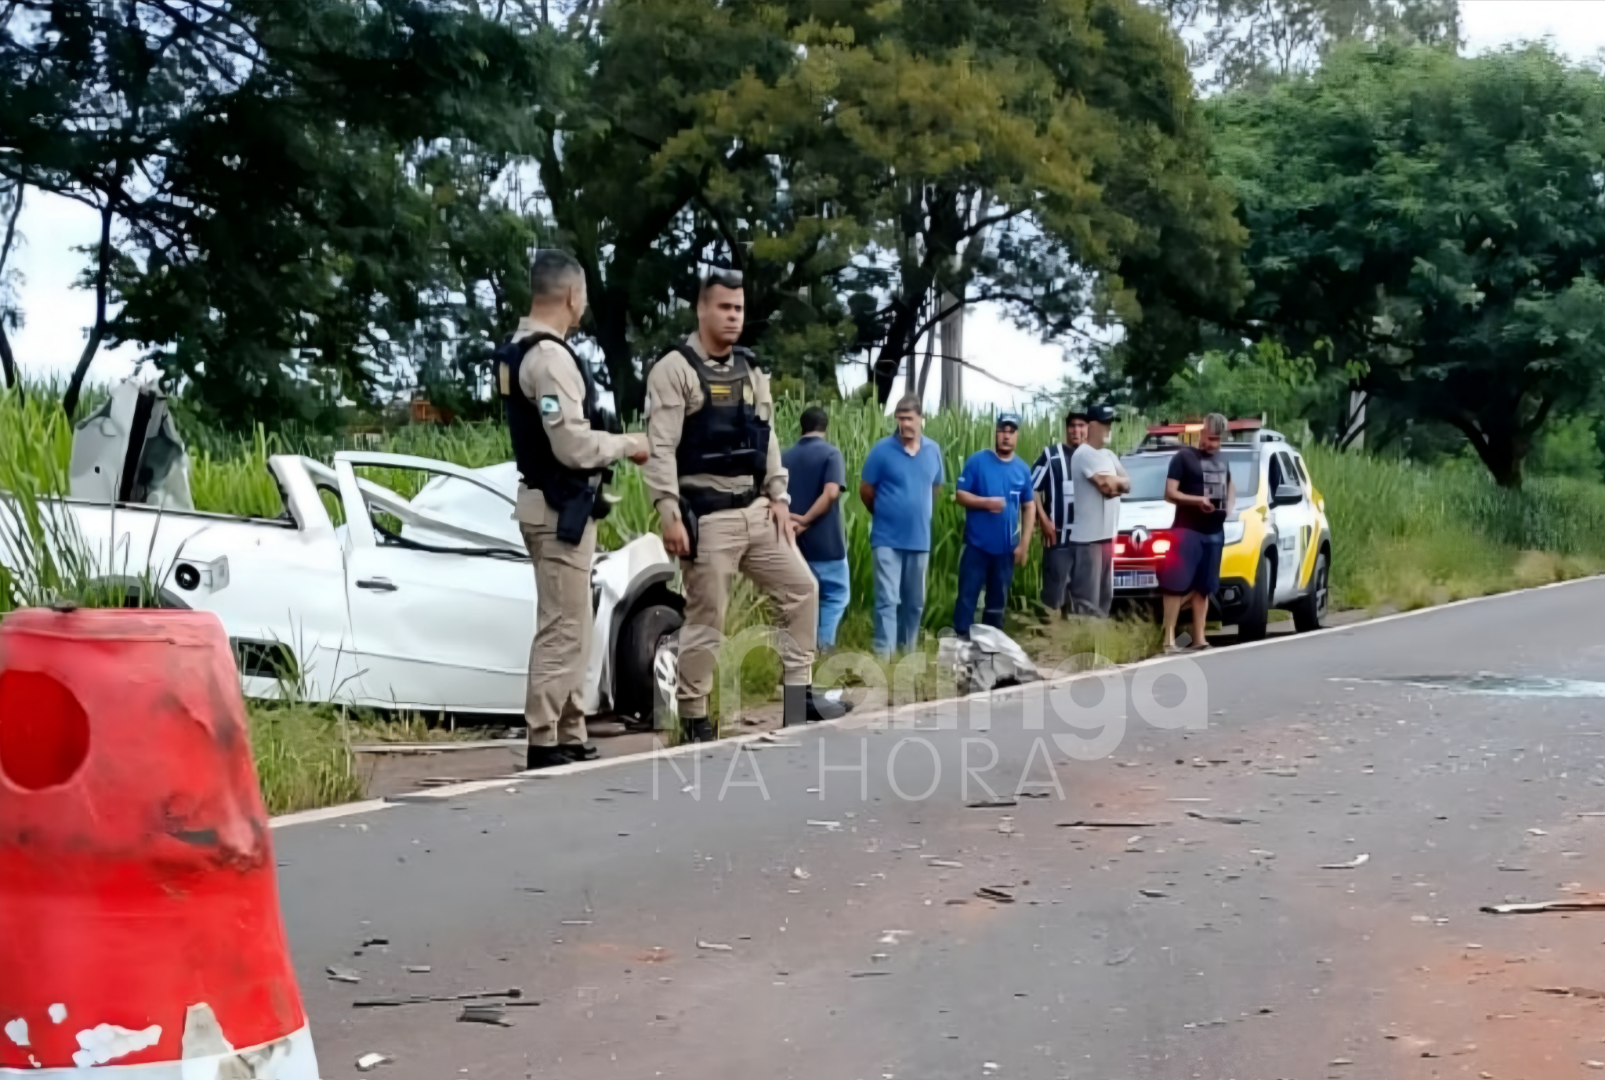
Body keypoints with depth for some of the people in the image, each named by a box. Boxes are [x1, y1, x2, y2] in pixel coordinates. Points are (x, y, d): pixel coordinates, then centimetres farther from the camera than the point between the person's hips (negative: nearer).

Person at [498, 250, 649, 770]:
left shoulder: (519, 352, 12)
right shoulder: (551, 357, -18)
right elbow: (574, 445, -22)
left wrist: (612, 443, 12)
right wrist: (628, 444, -7)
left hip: (553, 504, 10)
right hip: (561, 508, -10)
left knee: (569, 628, 16)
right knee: (562, 630, -6)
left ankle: (569, 737, 24)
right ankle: (544, 743, -2)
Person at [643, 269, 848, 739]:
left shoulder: (750, 371, 14)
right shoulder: (674, 369, -9)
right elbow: (661, 448, -15)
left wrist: (778, 496, 8)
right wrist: (669, 513, -22)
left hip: (756, 510, 7)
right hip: (707, 516, -7)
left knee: (800, 588, 8)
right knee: (706, 619, -2)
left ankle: (798, 695, 17)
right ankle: (694, 717, 10)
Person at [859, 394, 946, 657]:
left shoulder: (933, 451, 2)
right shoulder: (882, 449, -9)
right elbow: (865, 490, 0)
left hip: (919, 538, 4)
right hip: (887, 539, -4)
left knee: (915, 602, 13)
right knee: (887, 599, -8)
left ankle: (906, 652, 27)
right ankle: (883, 656, -8)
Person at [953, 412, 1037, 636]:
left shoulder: (1022, 469, 5)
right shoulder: (977, 461, -5)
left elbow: (1029, 507, 8)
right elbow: (960, 494, -6)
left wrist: (1024, 543, 2)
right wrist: (986, 502, -22)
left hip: (1007, 547, 3)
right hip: (977, 544, -3)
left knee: (998, 599, 12)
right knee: (967, 595, -1)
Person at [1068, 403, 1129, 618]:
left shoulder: (1108, 454, 17)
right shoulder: (1084, 454, -12)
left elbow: (1127, 484, 10)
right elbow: (1108, 484, -20)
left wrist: (1114, 484, -10)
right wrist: (1118, 481, 1)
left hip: (1107, 535, 10)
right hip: (1088, 537, -9)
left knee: (1105, 595, 14)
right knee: (1087, 598, -8)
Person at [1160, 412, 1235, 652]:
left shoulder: (1221, 459, 17)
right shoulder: (1183, 457, -3)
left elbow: (1231, 484, 35)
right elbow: (1170, 493, -8)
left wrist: (1230, 504, 13)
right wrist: (1197, 500, -24)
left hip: (1215, 532, 6)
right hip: (1187, 530, -6)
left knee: (1204, 586, 7)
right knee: (1177, 584, -12)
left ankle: (1199, 638, 9)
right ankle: (1169, 638, -14)